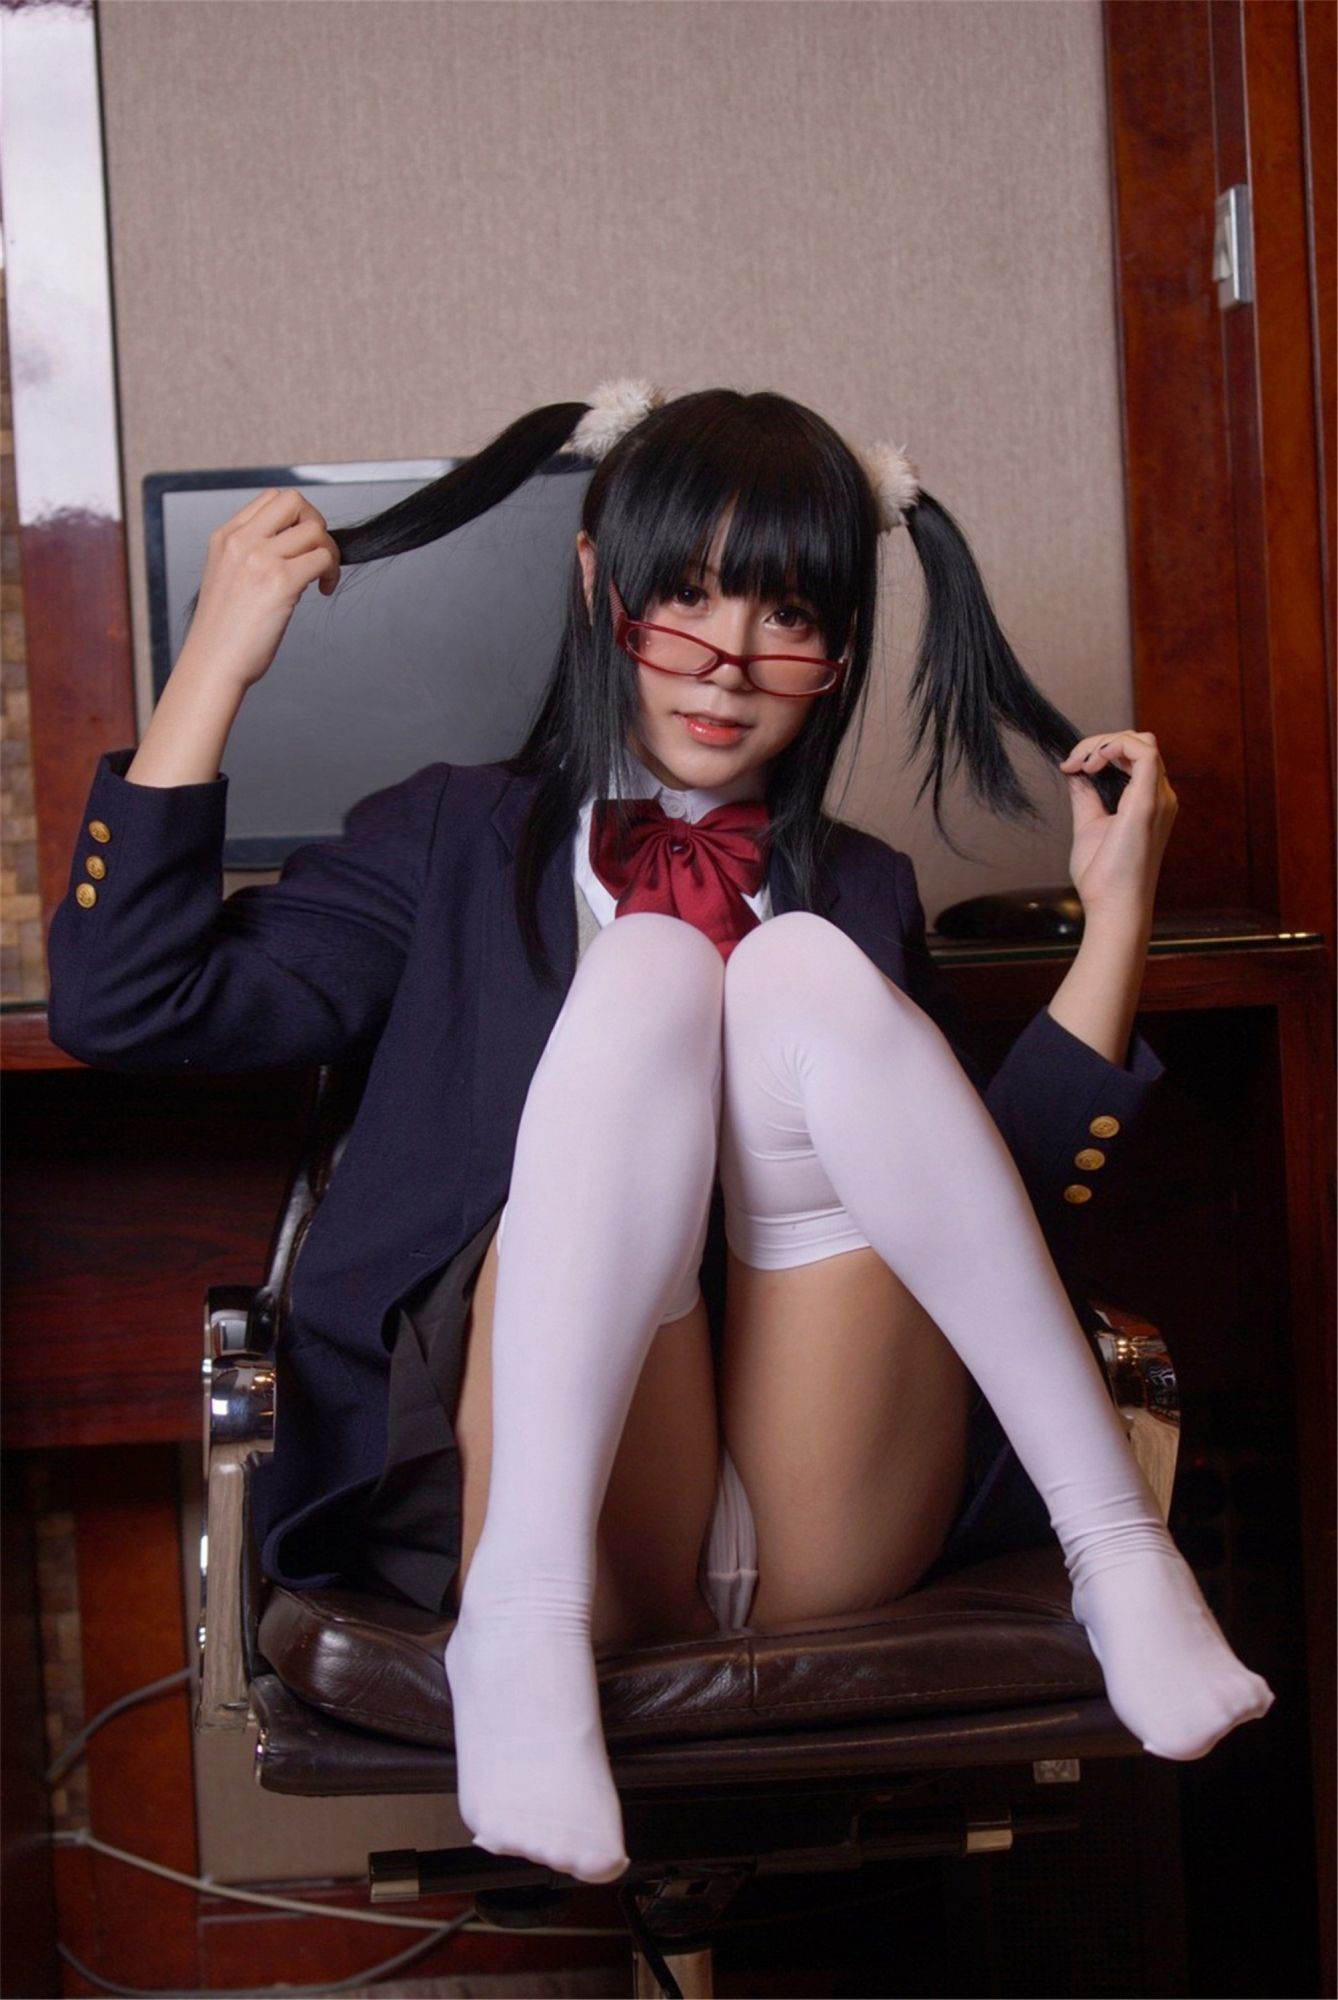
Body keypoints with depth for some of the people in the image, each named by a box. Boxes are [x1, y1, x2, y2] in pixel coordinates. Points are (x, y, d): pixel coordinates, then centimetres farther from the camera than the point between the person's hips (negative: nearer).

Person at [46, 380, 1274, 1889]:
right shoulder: (456, 840, 18)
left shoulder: (859, 889, 24)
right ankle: (524, 1613, -35)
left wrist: (1115, 916, 7)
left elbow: (1002, 1187, 13)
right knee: (652, 967, -21)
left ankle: (1116, 1550, -25)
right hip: (573, 1515, -1)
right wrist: (217, 662, 1)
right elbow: (126, 1005, 4)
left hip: (828, 1552, 2)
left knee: (809, 970, -18)